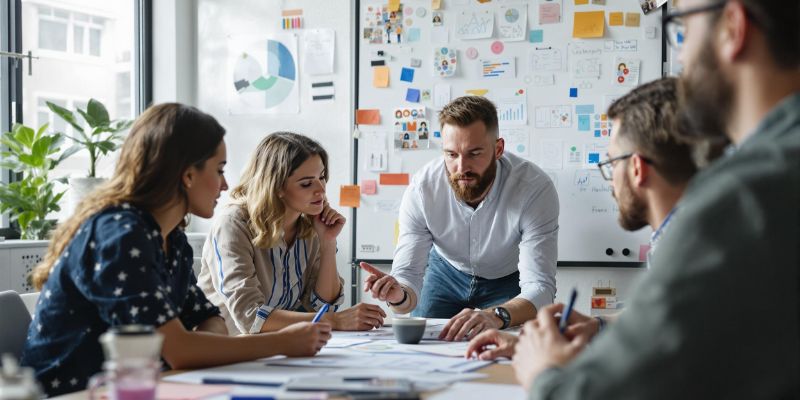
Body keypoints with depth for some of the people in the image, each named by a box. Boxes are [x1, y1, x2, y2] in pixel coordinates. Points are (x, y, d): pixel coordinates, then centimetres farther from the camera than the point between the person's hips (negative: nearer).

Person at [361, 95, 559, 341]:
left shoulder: (536, 188, -35)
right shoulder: (422, 189, -28)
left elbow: (539, 287, -40)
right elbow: (408, 275, -25)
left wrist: (496, 316, -62)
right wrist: (399, 296, -51)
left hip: (508, 279, -2)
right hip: (445, 272, 2)